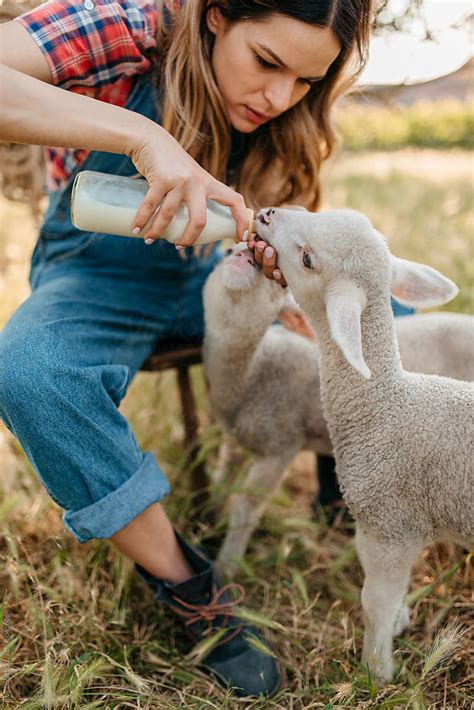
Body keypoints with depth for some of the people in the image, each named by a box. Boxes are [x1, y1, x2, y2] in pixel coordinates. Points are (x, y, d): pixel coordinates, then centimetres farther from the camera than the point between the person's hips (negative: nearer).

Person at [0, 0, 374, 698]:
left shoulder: (287, 110, -8)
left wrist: (284, 251, -26)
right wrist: (138, 134, -47)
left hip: (204, 273, 5)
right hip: (99, 271, -4)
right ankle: (188, 588, -21)